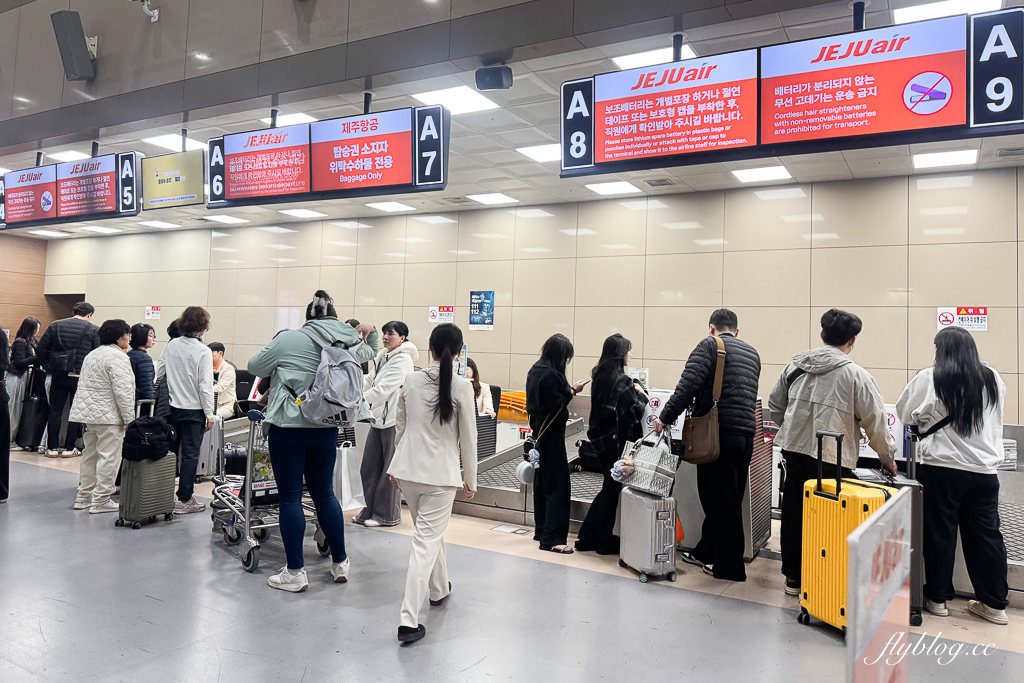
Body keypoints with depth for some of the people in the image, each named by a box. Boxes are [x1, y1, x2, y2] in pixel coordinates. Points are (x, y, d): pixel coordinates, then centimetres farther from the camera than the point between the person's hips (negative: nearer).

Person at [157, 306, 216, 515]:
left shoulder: (170, 345, 1)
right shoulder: (203, 351, -14)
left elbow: (159, 374, 7)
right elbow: (205, 386, -14)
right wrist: (210, 415, -7)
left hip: (170, 407, 5)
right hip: (193, 410, -5)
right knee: (190, 454, 2)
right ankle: (184, 500, 7)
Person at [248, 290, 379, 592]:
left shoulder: (288, 340, -7)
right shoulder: (349, 345, 4)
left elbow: (255, 367, 6)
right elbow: (370, 353, 27)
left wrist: (277, 358, 20)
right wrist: (369, 333, 19)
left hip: (288, 427, -4)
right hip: (326, 429, 4)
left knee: (290, 498, 3)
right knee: (324, 494, 17)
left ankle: (295, 573, 9)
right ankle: (340, 564, 26)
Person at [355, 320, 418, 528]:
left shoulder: (403, 360, -13)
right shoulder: (382, 357, 16)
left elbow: (383, 389, -20)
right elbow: (369, 381, 18)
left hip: (394, 420, -9)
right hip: (378, 418, 9)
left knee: (390, 469, 2)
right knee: (369, 466, 12)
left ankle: (387, 515, 14)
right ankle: (370, 510, 25)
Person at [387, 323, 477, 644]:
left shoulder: (411, 380, 1)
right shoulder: (461, 387, -10)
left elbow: (400, 428, 10)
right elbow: (468, 438, -5)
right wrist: (470, 480, 6)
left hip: (408, 469, 5)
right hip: (441, 474, -5)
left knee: (430, 532, 24)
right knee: (426, 543, -1)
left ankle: (439, 588, 43)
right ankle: (408, 620, -3)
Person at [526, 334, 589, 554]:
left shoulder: (536, 370, 10)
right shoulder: (550, 375, -20)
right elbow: (557, 407, -21)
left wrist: (568, 389, 9)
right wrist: (572, 391, -10)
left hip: (539, 430, 10)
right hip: (551, 434, -10)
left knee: (541, 482, 16)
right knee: (558, 486, -6)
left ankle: (542, 530, 27)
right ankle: (552, 538, -6)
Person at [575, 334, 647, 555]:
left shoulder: (599, 375, 7)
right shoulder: (622, 381, -19)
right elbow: (635, 412, -20)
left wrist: (633, 393, 7)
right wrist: (642, 395, -3)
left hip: (601, 437, 8)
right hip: (617, 440, -8)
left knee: (608, 487, 18)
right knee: (612, 489, 4)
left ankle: (587, 536, 22)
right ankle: (605, 542, 16)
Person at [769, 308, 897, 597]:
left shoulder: (796, 365, 5)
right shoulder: (856, 375, -9)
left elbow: (775, 405, 15)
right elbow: (876, 422, -4)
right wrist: (888, 458, 10)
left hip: (794, 451, 5)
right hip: (832, 458, -5)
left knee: (795, 513, 14)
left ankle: (794, 577, 26)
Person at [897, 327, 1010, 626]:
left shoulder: (930, 379, -9)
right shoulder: (993, 380, 3)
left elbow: (904, 413, 0)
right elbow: (993, 419, 18)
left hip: (941, 469, -3)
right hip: (985, 470, 3)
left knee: (940, 533, 7)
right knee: (986, 534, 11)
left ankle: (938, 597, 17)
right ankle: (995, 604, 18)